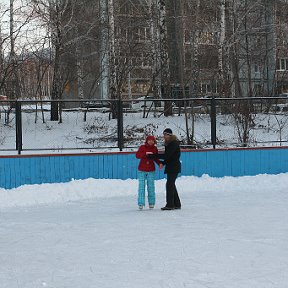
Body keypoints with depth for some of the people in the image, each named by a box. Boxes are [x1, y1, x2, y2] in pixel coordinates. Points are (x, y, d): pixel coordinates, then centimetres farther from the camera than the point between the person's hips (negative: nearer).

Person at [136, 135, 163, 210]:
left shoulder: (155, 149, 1)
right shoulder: (142, 147, -6)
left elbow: (156, 158, 10)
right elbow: (137, 155, -19)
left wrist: (160, 163, -9)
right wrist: (146, 154, -33)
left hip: (151, 171, 1)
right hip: (142, 170, -1)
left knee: (151, 187, 2)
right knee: (141, 187, -1)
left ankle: (151, 203, 10)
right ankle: (141, 203, 3)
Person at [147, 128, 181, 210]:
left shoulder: (174, 144, -17)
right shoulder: (168, 143, 14)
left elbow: (166, 156, -23)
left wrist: (152, 156, -23)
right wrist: (162, 163, 3)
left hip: (174, 167, -10)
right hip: (170, 167, 10)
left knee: (169, 184, -10)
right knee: (171, 185, 13)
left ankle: (170, 205, -7)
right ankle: (177, 204, 20)